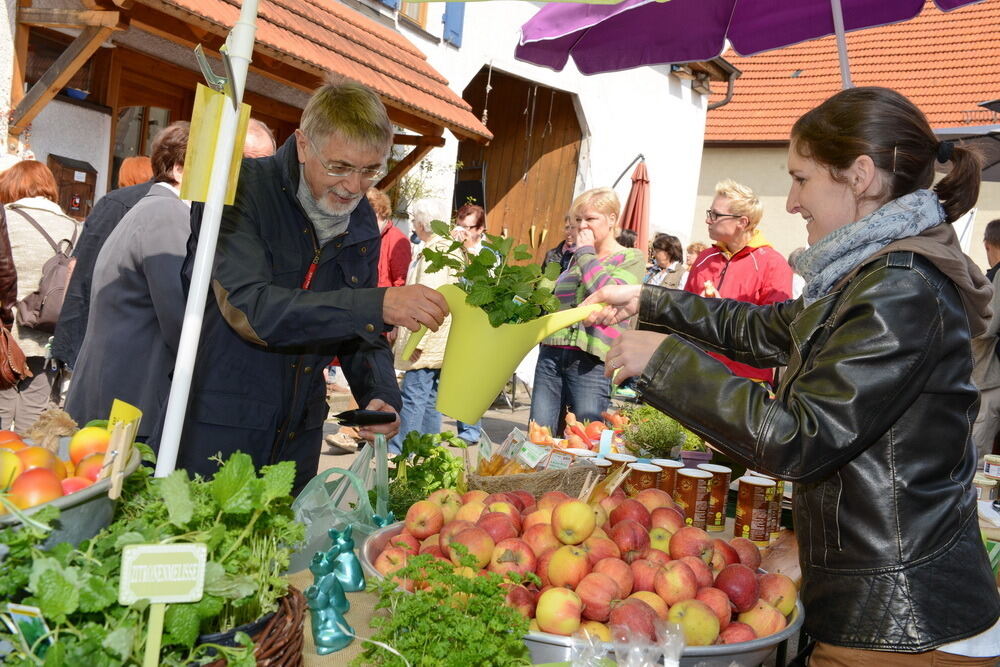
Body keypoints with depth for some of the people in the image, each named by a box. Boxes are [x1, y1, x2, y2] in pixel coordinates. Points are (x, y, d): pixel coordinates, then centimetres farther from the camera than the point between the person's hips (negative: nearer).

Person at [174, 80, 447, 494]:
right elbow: (249, 308, -28)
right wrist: (377, 305, -35)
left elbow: (360, 332, 11)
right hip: (216, 428, -5)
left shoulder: (362, 223, 4)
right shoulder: (243, 190, -14)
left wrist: (381, 396, -9)